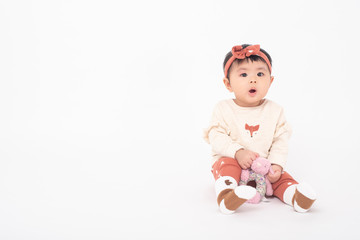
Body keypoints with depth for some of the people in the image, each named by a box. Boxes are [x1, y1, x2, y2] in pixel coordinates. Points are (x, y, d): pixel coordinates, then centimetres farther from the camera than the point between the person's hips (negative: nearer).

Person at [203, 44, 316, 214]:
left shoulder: (275, 111, 2)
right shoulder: (223, 109, -4)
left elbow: (281, 141, -1)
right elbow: (216, 136, -12)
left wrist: (277, 164, -18)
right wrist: (238, 152, -27)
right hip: (232, 161, -3)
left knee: (281, 176, -21)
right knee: (226, 165, -33)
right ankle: (226, 198, -53)